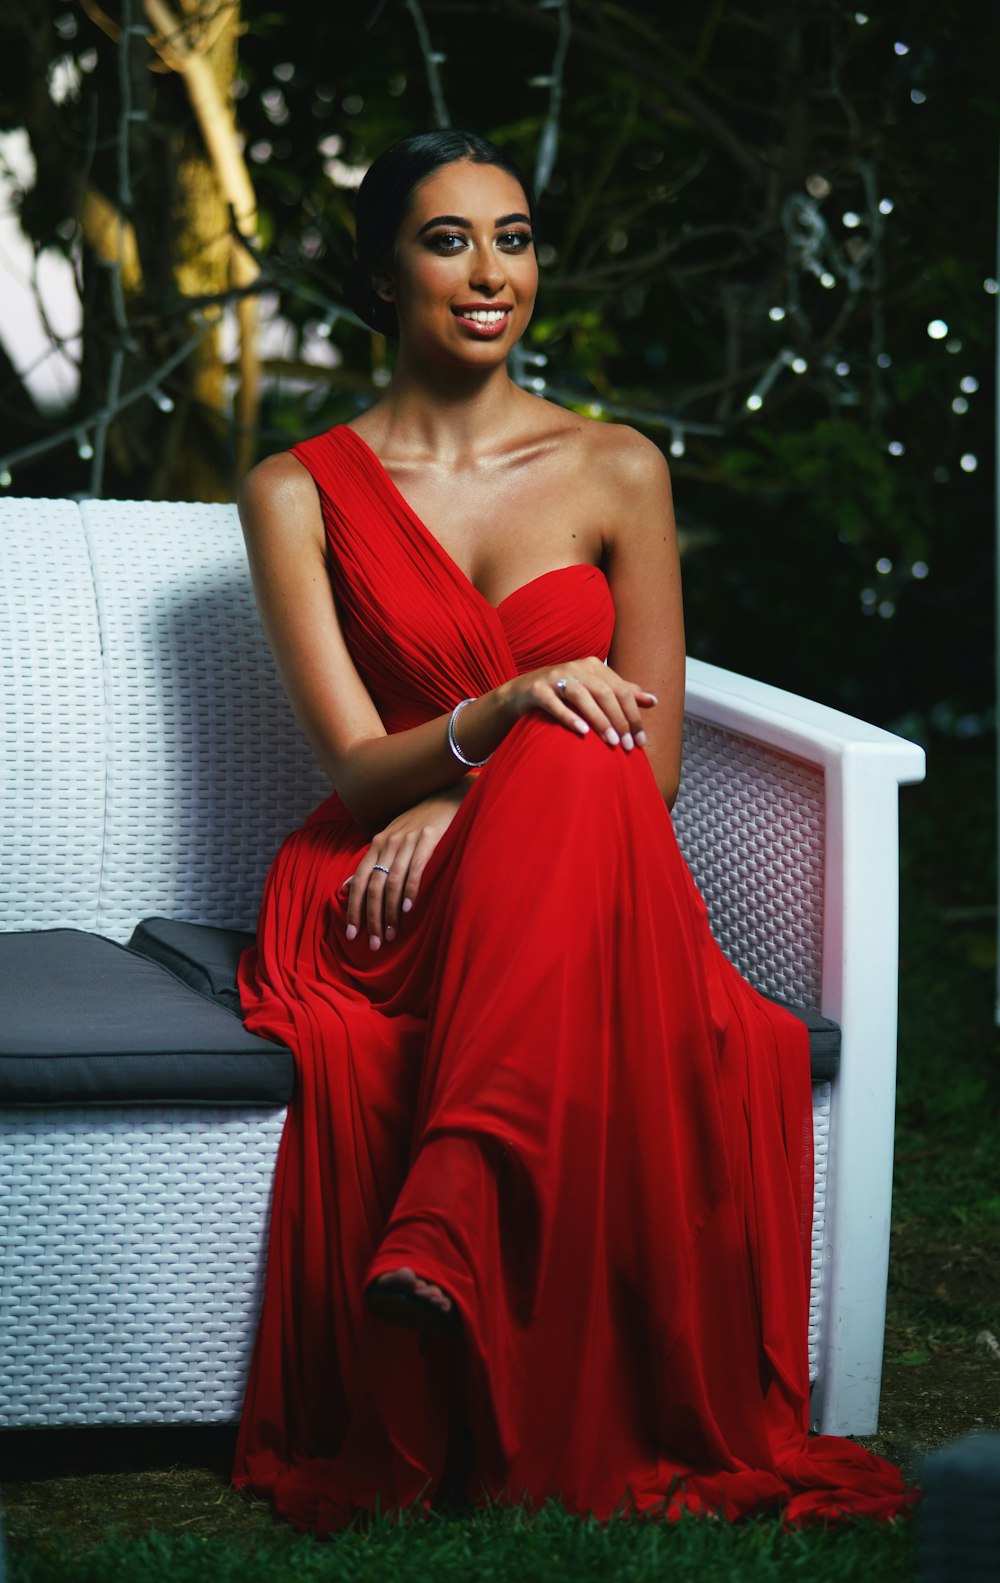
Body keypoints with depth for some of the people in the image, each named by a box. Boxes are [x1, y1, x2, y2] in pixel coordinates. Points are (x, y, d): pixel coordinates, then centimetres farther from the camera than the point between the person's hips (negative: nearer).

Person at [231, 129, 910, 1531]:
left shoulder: (617, 471, 9)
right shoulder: (302, 495, 5)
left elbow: (652, 763, 5)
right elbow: (357, 764, -4)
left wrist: (464, 808, -12)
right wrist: (504, 711, -25)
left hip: (583, 887, 2)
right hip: (380, 902, -1)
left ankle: (440, 1241, -45)